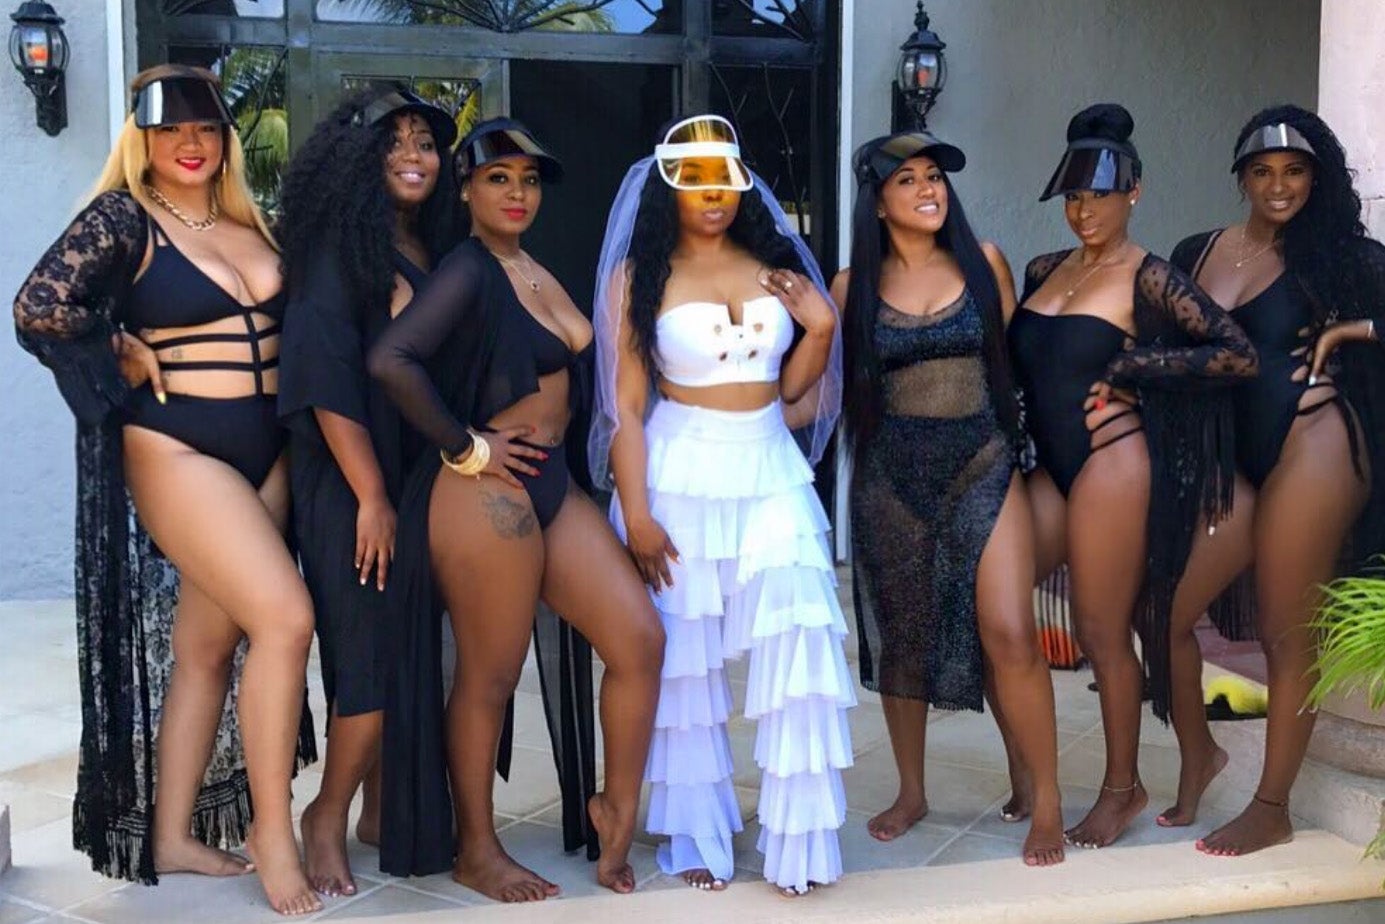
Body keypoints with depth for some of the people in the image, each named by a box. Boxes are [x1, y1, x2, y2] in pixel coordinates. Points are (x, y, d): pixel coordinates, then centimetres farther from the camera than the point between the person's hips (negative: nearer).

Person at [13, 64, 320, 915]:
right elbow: (39, 306, -16)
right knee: (285, 618, -17)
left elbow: (293, 318, 21)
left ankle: (171, 837, 21)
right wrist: (133, 356, -6)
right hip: (179, 447, -6)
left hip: (266, 450, 6)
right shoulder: (123, 220, -6)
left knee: (206, 645, 10)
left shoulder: (251, 220, 12)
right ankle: (273, 832, -3)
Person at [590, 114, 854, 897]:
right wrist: (635, 512, -12)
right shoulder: (641, 273, -2)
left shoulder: (776, 262, 9)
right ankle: (698, 838, 19)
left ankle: (799, 836, 5)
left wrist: (822, 326, -3)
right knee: (685, 663, 5)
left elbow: (792, 387, 14)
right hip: (679, 479, -3)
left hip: (772, 476, 3)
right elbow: (625, 404, -6)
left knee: (799, 649, -8)